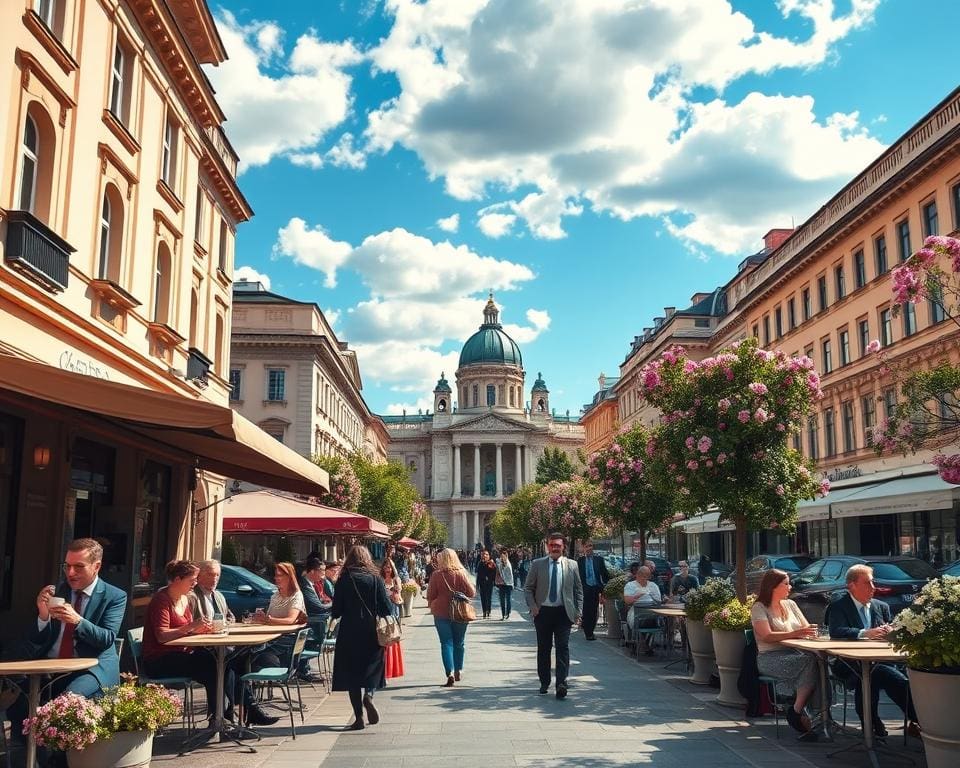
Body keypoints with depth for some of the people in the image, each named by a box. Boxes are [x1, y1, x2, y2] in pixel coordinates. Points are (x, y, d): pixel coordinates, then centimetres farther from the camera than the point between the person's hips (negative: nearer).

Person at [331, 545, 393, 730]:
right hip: (372, 632, 1)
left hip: (349, 633, -1)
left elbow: (336, 612, -5)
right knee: (372, 667, 17)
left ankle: (359, 718, 5)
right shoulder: (375, 579, -4)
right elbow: (387, 609, -6)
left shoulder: (344, 580, -5)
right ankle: (369, 695, -11)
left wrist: (336, 613, 17)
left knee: (351, 672, 7)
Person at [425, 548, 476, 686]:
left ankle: (450, 673, -11)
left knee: (446, 643, 2)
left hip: (441, 613, -1)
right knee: (459, 642, 17)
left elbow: (430, 595, -6)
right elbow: (471, 592, -5)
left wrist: (431, 604, 15)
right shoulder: (461, 573, -8)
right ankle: (458, 671, 27)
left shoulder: (436, 574, -10)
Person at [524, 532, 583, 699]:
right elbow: (528, 588, 5)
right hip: (543, 612, 1)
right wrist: (532, 607, -7)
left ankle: (561, 684, -8)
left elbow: (579, 589, 9)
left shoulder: (572, 565, 3)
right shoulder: (537, 564, 1)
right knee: (543, 648, 10)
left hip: (563, 612, -1)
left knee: (563, 648, -8)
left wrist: (579, 611, 2)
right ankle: (544, 682, 24)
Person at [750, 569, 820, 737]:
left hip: (794, 654, 6)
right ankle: (796, 713, -24)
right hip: (770, 658, -5)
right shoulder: (759, 608, -1)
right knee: (810, 661, -32)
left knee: (819, 661, -28)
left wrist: (811, 632, -9)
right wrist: (795, 634, -24)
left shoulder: (790, 604, 20)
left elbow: (806, 628, 17)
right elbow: (766, 636, -13)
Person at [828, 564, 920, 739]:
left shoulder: (882, 607, 20)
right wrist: (865, 633, -27)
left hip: (880, 661, 4)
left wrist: (890, 632, -9)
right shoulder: (838, 607, 3)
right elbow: (836, 632, -14)